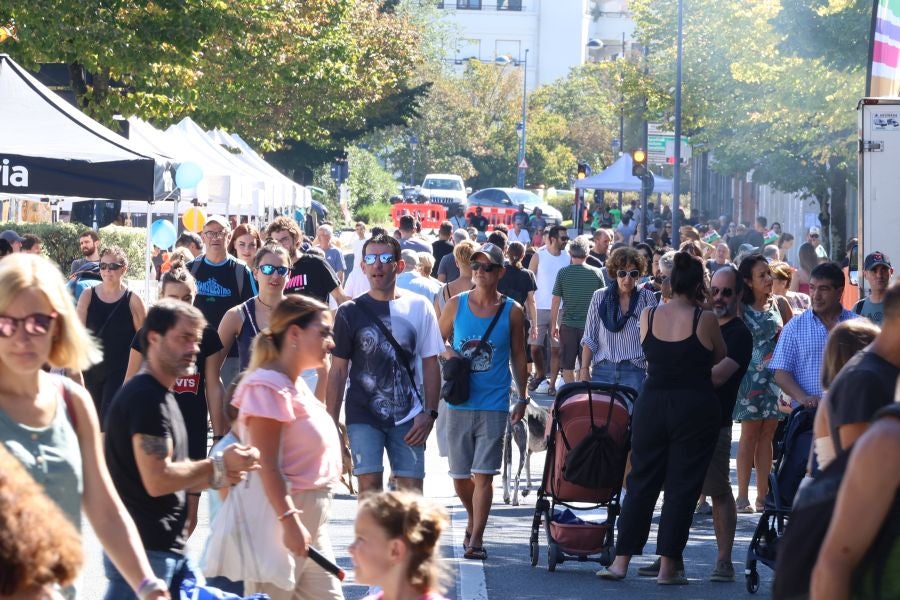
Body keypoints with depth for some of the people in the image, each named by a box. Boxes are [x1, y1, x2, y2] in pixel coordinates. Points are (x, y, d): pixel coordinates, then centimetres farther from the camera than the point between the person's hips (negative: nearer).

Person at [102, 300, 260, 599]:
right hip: (144, 551, -10)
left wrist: (216, 476, 5)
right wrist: (217, 466, -11)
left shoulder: (160, 396, 17)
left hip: (171, 549, 10)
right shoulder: (145, 397, -16)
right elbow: (157, 480, -22)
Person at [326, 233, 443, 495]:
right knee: (369, 486, -9)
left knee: (412, 491, -1)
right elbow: (338, 370, 4)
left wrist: (429, 414, -3)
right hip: (364, 416, -1)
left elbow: (430, 364, 6)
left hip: (408, 416, 1)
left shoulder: (419, 307, 4)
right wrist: (332, 423, -1)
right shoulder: (350, 312, 3)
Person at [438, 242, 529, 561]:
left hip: (494, 405, -2)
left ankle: (476, 538, -4)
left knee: (483, 474, -8)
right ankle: (473, 519, 34)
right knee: (459, 475, 9)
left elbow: (518, 356, 9)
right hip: (459, 402, 2)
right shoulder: (456, 305, 3)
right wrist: (448, 354, -8)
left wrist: (522, 398, 9)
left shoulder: (512, 312, 1)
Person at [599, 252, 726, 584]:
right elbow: (719, 357, 6)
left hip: (652, 404, 3)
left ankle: (621, 560, 9)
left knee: (641, 482, 11)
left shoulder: (648, 316, 0)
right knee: (682, 487, 3)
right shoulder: (705, 320, -9)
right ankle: (668, 565, 4)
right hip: (696, 407, -3)